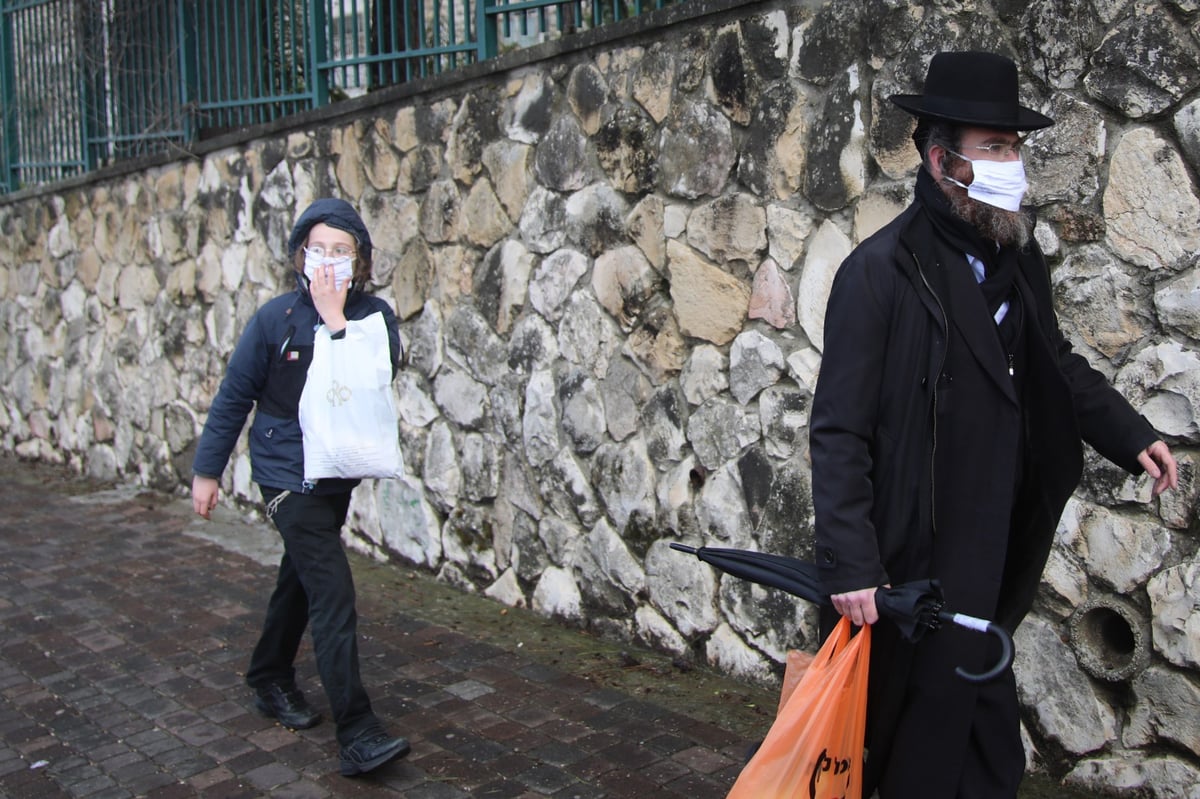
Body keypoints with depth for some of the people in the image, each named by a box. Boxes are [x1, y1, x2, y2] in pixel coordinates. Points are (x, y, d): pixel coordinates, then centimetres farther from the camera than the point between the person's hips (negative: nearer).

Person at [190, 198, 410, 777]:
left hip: (340, 472, 5)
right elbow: (234, 397, -3)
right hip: (289, 474, -5)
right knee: (332, 593, -14)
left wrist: (336, 318, -26)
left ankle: (271, 681, 43)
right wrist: (207, 470, 0)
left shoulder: (374, 316, -5)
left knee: (302, 580, 21)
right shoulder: (276, 318, -11)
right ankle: (357, 735, -14)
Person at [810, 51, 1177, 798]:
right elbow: (840, 432, -18)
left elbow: (1056, 364, 20)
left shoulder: (1016, 256, 5)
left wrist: (1128, 432, 5)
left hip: (997, 550, 7)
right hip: (920, 555, -7)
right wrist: (850, 564, -21)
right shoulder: (882, 270, -16)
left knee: (982, 715, 21)